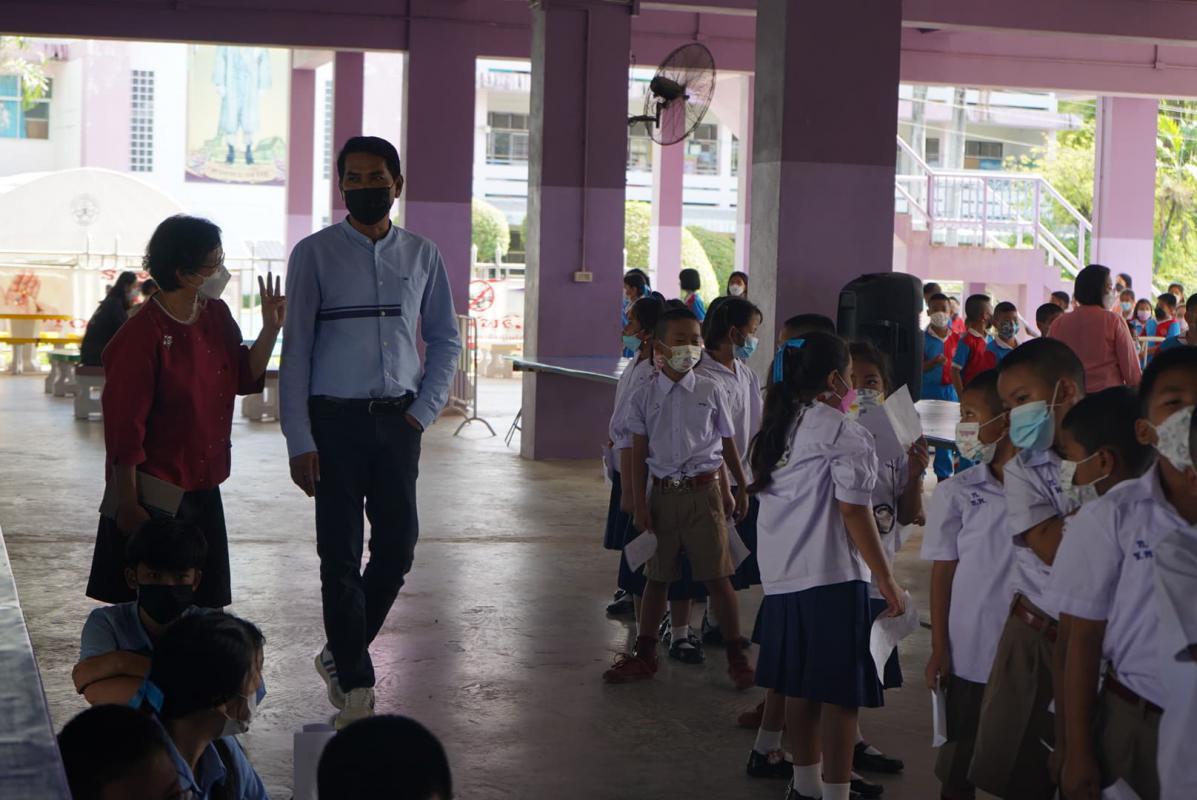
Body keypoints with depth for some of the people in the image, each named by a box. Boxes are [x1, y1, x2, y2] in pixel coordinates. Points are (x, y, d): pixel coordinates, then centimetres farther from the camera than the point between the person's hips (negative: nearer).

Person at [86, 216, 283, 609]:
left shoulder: (217, 316, 4)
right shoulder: (141, 335, -18)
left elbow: (245, 378, 12)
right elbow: (123, 430, -17)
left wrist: (270, 329, -3)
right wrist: (128, 506, -17)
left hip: (204, 489, 7)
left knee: (204, 604, 14)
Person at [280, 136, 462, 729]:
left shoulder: (422, 256, 8)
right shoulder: (314, 254, -1)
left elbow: (445, 341, 16)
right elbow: (296, 350, -3)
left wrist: (423, 410, 3)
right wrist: (300, 441, -8)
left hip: (397, 419, 3)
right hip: (335, 418, -3)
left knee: (398, 547, 5)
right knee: (341, 554, 0)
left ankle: (341, 653, 27)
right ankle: (355, 683, 11)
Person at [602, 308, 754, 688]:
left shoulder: (711, 392, 0)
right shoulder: (644, 397, 2)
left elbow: (728, 445, 8)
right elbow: (639, 454, 3)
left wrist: (741, 489, 10)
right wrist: (639, 503, -1)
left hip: (704, 490, -1)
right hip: (662, 492, 2)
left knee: (717, 577, 0)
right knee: (656, 576, 11)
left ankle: (736, 657, 11)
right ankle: (644, 654, 22)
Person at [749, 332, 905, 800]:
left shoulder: (779, 429, 13)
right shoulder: (843, 434, -11)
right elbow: (855, 514, -14)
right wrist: (887, 581, -9)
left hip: (782, 577, 8)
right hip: (832, 577, -8)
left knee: (799, 687, 16)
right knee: (840, 691, -2)